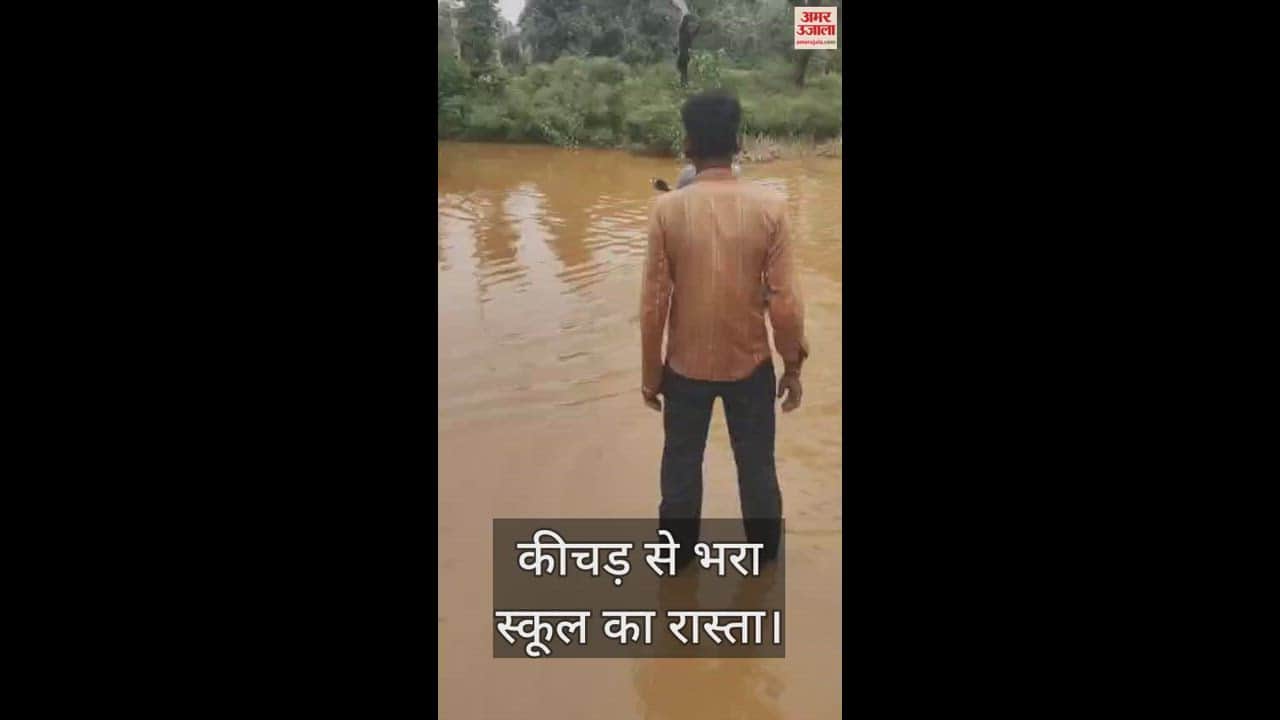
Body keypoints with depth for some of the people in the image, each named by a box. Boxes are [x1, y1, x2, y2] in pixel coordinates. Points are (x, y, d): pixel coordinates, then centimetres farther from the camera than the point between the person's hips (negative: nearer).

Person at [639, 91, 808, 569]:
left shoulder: (667, 209, -13)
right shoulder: (770, 207, -13)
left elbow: (654, 302, -10)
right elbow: (785, 300, -11)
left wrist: (650, 373, 3)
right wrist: (793, 367, 3)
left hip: (687, 365, 0)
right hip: (751, 364, 0)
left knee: (681, 465, 19)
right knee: (756, 466, 19)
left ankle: (677, 554, 35)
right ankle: (764, 554, 36)